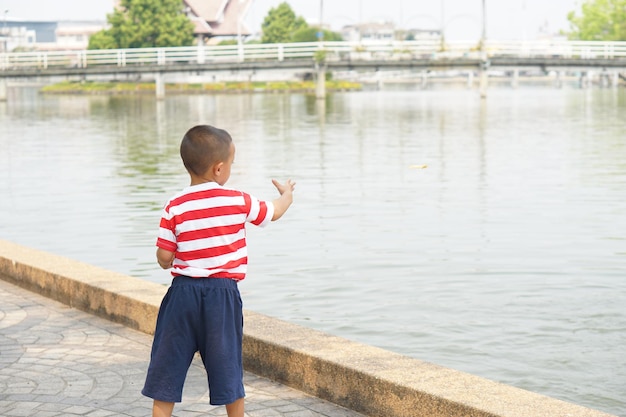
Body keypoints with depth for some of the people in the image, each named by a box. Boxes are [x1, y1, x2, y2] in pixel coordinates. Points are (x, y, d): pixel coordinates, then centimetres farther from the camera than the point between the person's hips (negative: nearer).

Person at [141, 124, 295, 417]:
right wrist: (287, 194, 37)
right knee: (227, 366, 13)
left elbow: (164, 258, -4)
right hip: (222, 294, 0)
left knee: (168, 365, 7)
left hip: (183, 293, 0)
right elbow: (274, 212, 15)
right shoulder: (239, 202, -4)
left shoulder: (175, 208, -5)